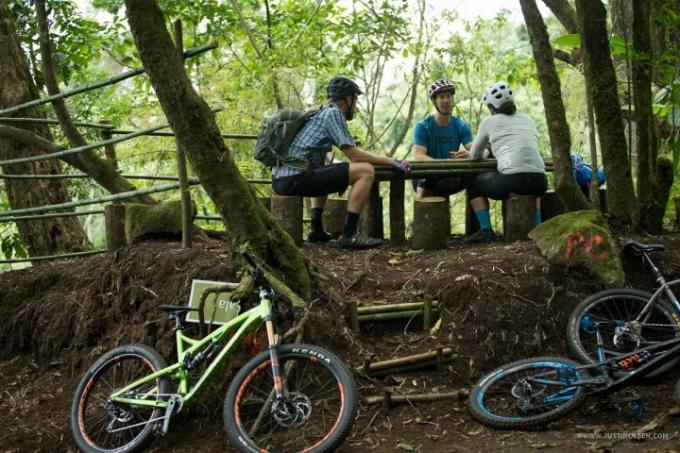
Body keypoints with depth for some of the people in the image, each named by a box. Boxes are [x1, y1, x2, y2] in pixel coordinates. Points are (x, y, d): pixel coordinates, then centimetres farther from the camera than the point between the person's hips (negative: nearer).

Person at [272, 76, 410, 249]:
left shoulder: (318, 112, 26)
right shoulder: (333, 113, -1)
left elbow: (323, 161, 34)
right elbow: (354, 155, -7)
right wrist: (390, 161, 3)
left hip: (280, 179, 10)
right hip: (296, 179, -10)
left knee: (324, 174, 40)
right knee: (366, 171, -10)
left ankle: (316, 230, 27)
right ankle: (349, 235, -12)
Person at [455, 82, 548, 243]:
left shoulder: (489, 122, 11)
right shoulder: (528, 120, 23)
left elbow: (475, 155, 18)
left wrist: (469, 154, 43)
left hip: (512, 180, -5)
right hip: (540, 182, 5)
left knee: (471, 182, 22)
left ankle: (486, 230, 10)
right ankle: (537, 226, 24)